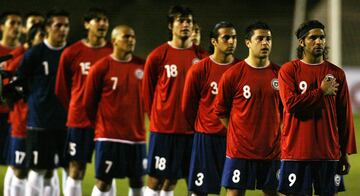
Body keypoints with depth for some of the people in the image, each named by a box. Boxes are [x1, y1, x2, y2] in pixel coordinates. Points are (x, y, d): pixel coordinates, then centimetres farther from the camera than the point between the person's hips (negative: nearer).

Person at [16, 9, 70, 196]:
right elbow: (19, 82, 0)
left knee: (50, 171, 8)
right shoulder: (35, 53, -5)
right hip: (39, 122, -3)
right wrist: (35, 101, 4)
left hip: (65, 122, 3)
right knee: (38, 170, -3)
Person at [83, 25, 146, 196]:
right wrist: (101, 123, 9)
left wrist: (137, 121, 13)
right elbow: (89, 102, 0)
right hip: (108, 136, -4)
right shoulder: (100, 68, -7)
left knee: (137, 181, 8)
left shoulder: (142, 67, 4)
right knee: (103, 181, -3)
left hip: (137, 135, 4)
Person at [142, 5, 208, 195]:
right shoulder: (157, 56, -4)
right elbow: (147, 92, 4)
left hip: (192, 128, 3)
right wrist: (158, 118, 8)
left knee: (171, 180, 8)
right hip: (163, 128, -2)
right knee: (155, 180, -2)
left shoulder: (201, 56, 3)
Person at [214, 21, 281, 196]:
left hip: (272, 150, 3)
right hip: (239, 149, -3)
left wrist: (275, 133, 9)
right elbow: (221, 111, 3)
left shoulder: (279, 74, 4)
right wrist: (238, 134, 2)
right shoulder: (232, 74, -5)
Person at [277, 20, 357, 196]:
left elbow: (345, 115, 9)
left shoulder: (336, 73, 9)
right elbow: (291, 104, -14)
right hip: (296, 153, -2)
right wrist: (321, 91, -7)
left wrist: (346, 152, 6)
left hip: (329, 153, 2)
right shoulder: (288, 70, 2)